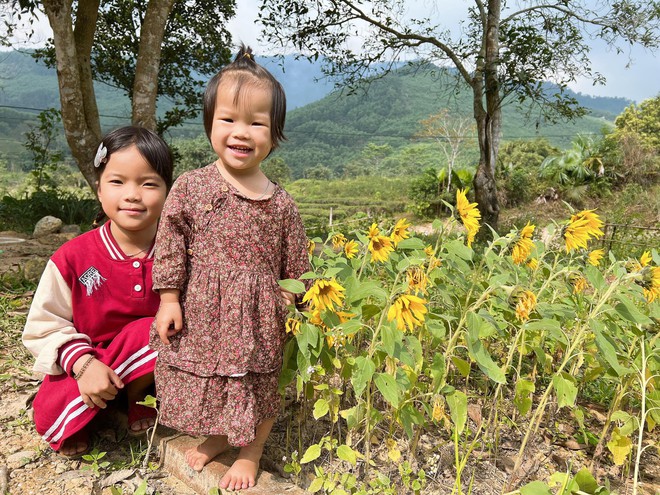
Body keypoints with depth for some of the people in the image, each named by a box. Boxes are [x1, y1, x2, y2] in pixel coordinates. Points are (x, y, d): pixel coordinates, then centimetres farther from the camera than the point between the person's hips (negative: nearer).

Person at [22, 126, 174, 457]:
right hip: (92, 363, 0)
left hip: (150, 366, 0)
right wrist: (83, 363, -23)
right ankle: (76, 421, 15)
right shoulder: (72, 258, -13)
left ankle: (140, 399, -1)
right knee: (49, 414, -22)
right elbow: (44, 324, -9)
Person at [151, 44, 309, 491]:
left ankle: (251, 452, 39)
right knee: (205, 379, 17)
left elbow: (294, 266, 3)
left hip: (258, 318, 0)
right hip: (202, 313, 1)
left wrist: (291, 304, 5)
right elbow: (170, 246, -3)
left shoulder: (281, 204, -6)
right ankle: (218, 437, 46)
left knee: (259, 383, 13)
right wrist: (169, 299, -4)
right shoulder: (191, 187, -7)